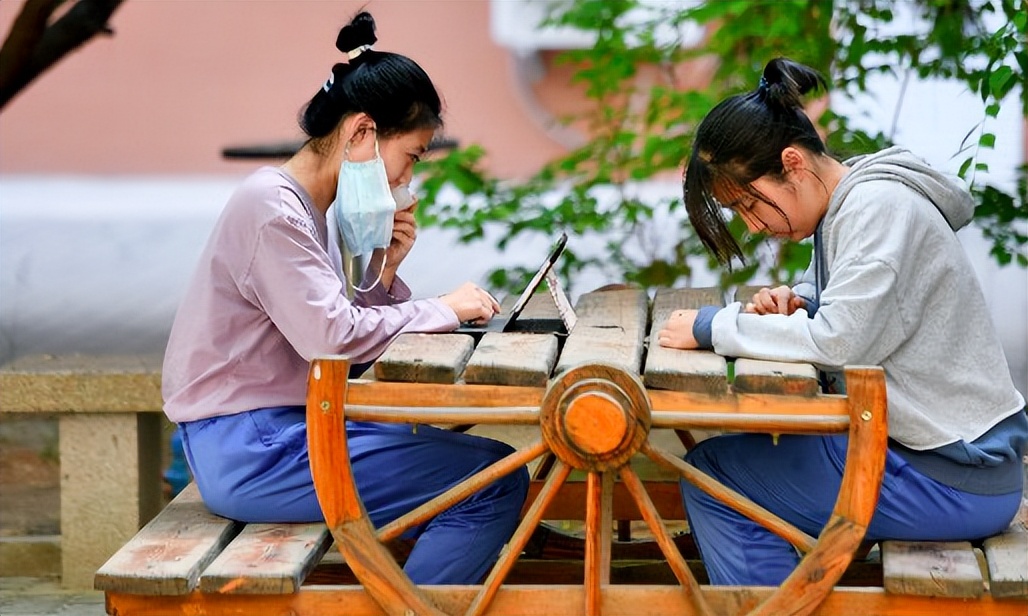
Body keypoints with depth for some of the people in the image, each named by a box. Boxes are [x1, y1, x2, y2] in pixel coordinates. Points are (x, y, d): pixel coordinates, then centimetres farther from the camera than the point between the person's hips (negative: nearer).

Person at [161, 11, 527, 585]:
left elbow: (339, 326, 13)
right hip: (249, 454, -10)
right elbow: (330, 338, -24)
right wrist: (442, 309, -13)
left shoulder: (315, 208, 14)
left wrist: (385, 270, -1)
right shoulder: (272, 205, -15)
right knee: (498, 481, -13)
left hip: (280, 430, 10)